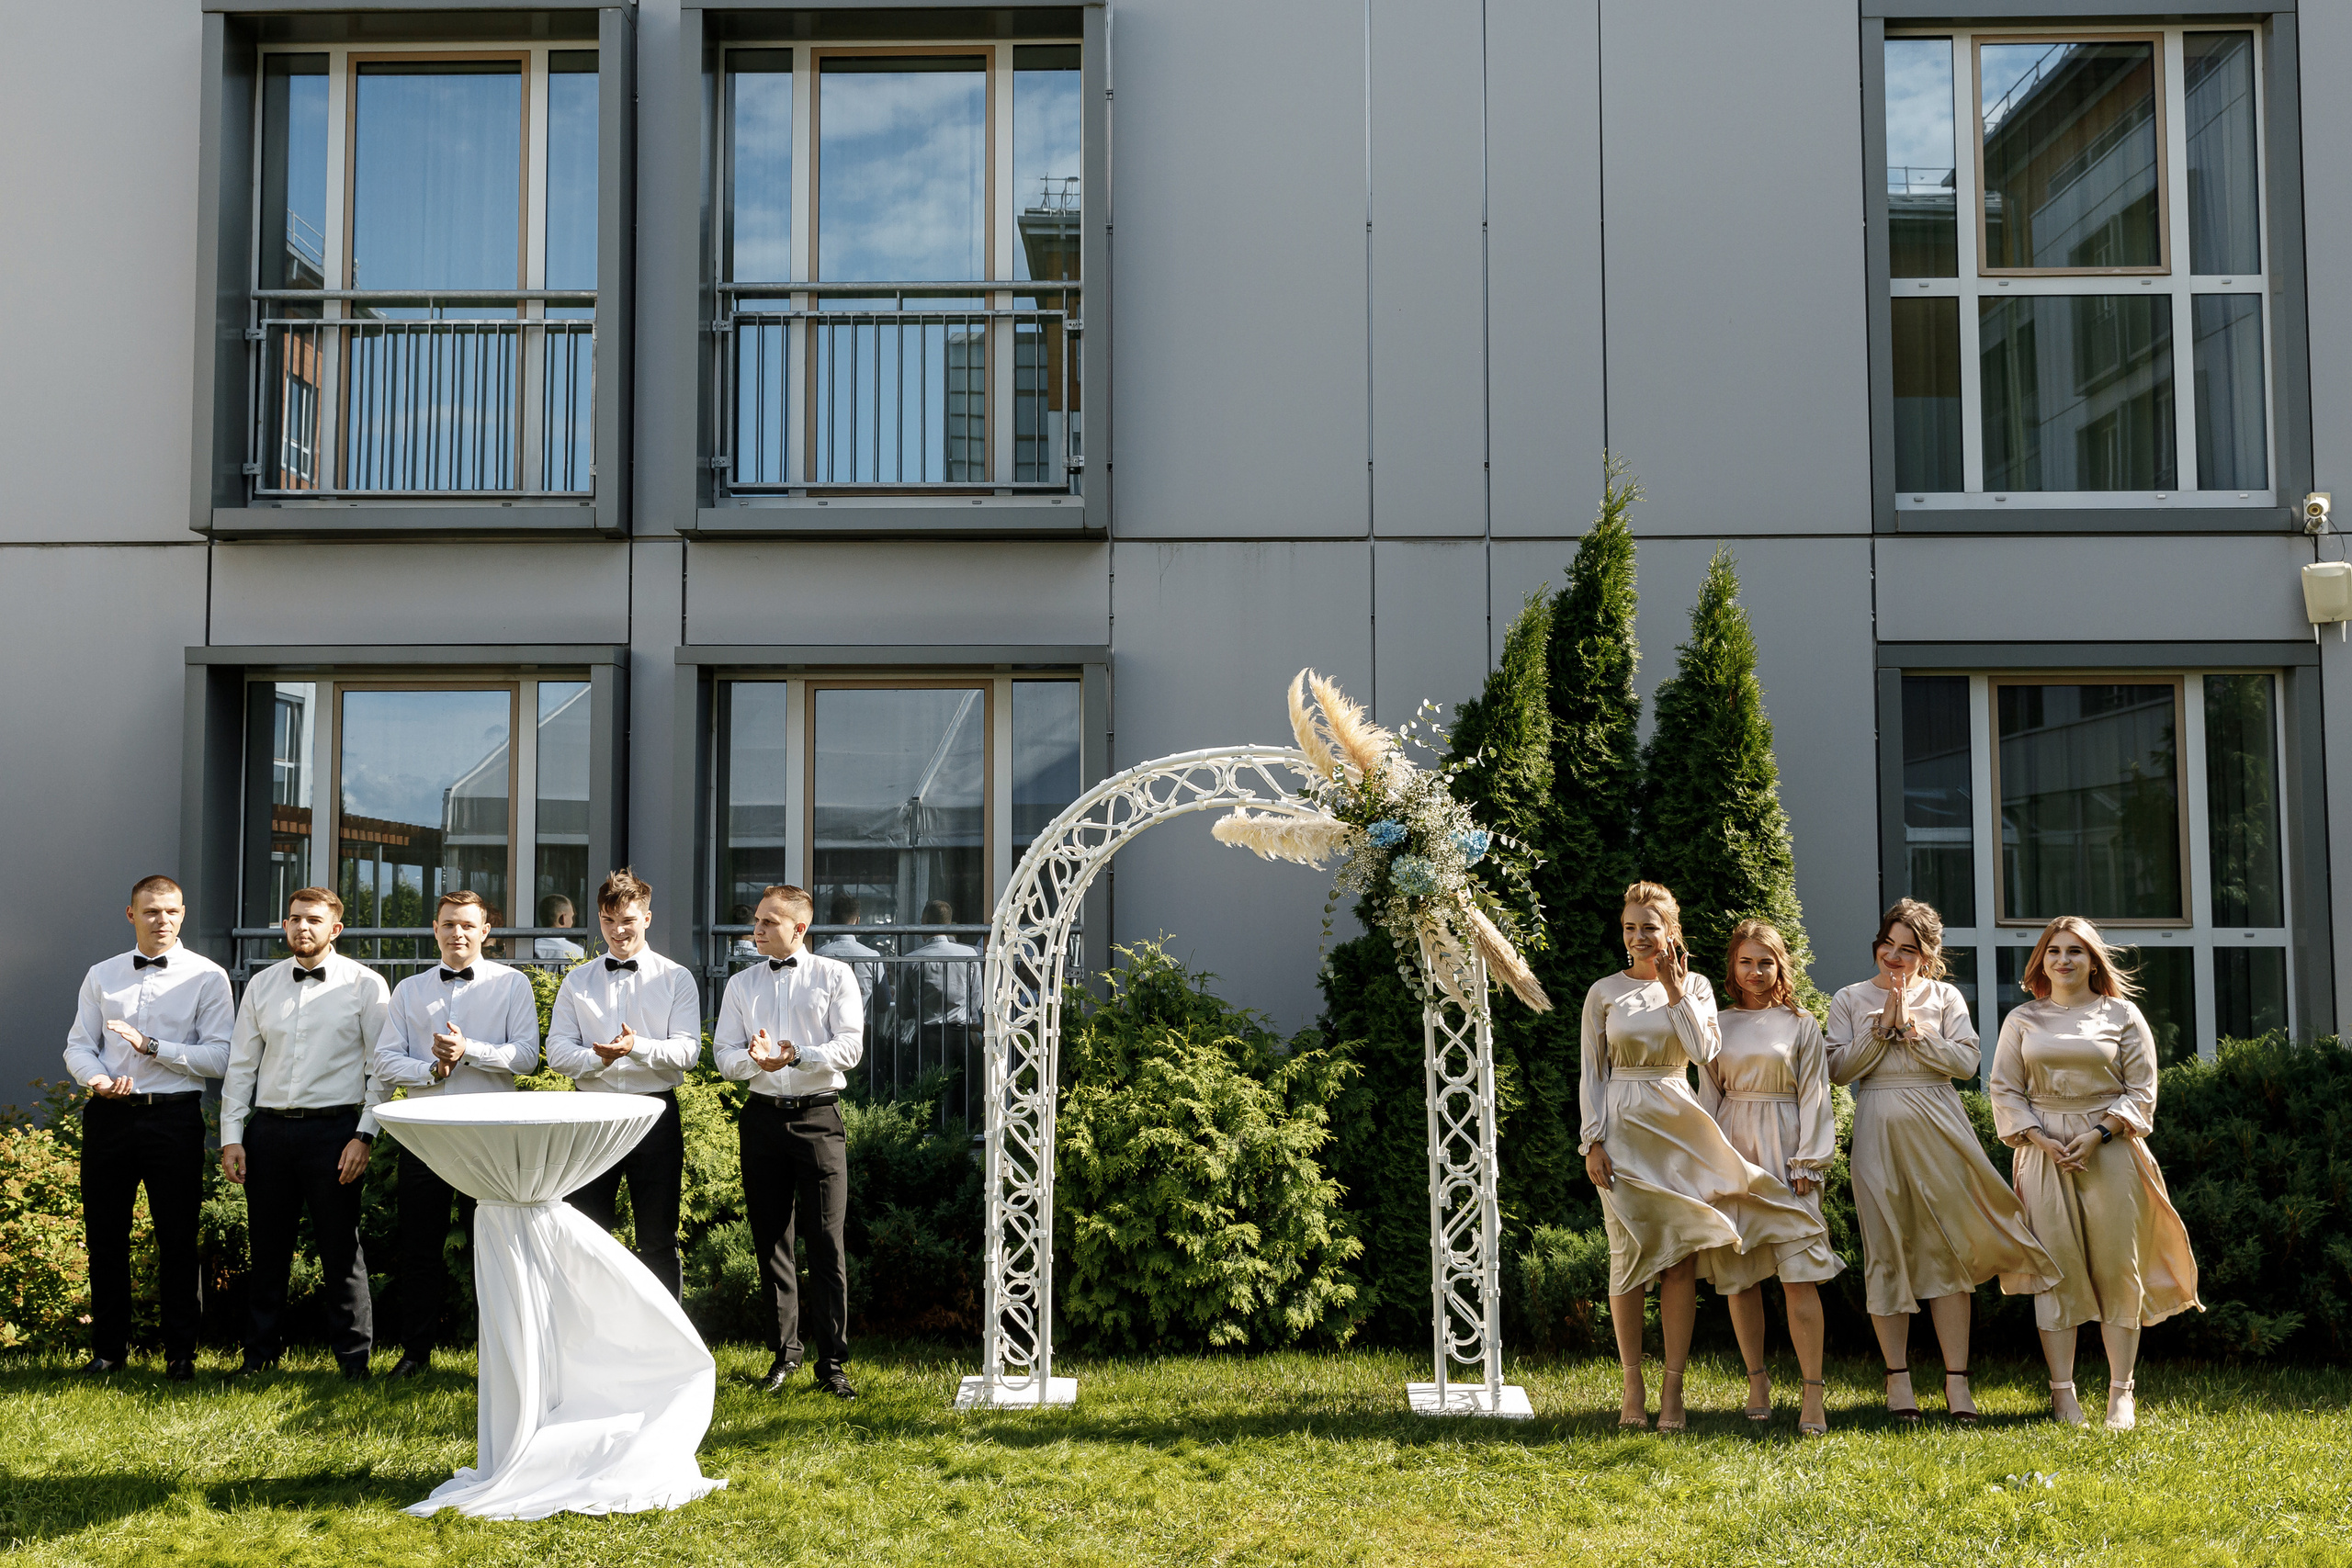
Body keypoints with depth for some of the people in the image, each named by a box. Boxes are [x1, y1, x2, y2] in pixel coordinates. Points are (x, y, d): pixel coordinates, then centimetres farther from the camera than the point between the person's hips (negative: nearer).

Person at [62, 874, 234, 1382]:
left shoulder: (207, 977, 0)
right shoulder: (102, 976, 12)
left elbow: (220, 1057, -7)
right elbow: (78, 1046, 10)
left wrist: (154, 1047, -16)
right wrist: (97, 1078, -11)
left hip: (174, 1116, -3)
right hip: (108, 1114, 3)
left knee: (177, 1239, 4)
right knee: (104, 1236, 9)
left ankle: (180, 1353, 15)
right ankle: (109, 1347, 23)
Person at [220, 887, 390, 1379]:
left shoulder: (365, 985, 0)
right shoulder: (262, 985, 12)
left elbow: (382, 1067, -2)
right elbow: (241, 1064, 13)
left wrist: (364, 1136, -10)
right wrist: (231, 1136, 5)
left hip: (334, 1129, -4)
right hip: (269, 1129, 4)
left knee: (340, 1251, 0)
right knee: (267, 1250, 10)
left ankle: (354, 1358, 9)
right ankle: (260, 1353, 22)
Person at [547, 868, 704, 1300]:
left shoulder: (676, 979, 5)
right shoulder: (577, 982, 12)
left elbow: (688, 1049, -6)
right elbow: (557, 1050, 3)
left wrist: (638, 1047, -25)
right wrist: (599, 1058, -18)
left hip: (656, 1114, -2)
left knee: (658, 1239, 3)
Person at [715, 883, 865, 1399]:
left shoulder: (835, 976, 5)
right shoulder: (741, 984, 14)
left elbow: (850, 1046, -5)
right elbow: (724, 1055, 7)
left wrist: (797, 1056, -20)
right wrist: (754, 1057, -15)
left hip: (818, 1116, -3)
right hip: (762, 1116, 4)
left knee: (826, 1241, -5)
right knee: (771, 1239, 7)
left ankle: (832, 1364, -1)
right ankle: (785, 1352, 19)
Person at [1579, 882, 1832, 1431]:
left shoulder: (1695, 986, 9)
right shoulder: (1604, 993, 5)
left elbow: (1704, 1049, -7)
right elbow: (1592, 1073, 4)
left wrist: (1674, 989, -8)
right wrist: (1592, 1143, -4)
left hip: (1678, 1125, 1)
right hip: (1623, 1124, -1)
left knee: (1681, 1255, -2)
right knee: (1630, 1253, -3)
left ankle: (1672, 1388, 2)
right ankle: (1634, 1387, 6)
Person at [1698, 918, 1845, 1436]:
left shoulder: (1801, 1024, 5)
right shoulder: (1718, 1025, 10)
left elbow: (1813, 1097, 2)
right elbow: (1709, 1096, 13)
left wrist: (1808, 1163, -6)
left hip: (1785, 1150, -2)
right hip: (1733, 1149, 3)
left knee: (1800, 1275, -10)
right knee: (1739, 1274, 4)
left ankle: (1813, 1395, -10)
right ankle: (1758, 1381, 17)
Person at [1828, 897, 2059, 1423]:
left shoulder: (1945, 997, 10)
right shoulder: (1849, 1000, 9)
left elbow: (1966, 1061, -1)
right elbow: (1838, 1069, -1)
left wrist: (1913, 1030, -10)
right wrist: (1882, 1027, -9)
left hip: (1938, 1128, 0)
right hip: (1880, 1130, 0)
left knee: (1947, 1250, -2)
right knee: (1888, 1251, -1)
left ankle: (1957, 1382, 1)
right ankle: (1898, 1378, 7)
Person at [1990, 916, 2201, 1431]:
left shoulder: (2122, 1015, 7)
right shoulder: (2022, 1020, 11)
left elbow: (2141, 1092, 3)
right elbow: (2005, 1090, 7)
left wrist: (2098, 1134, -11)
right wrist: (2043, 1141, -7)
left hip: (2110, 1150, -1)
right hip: (2045, 1151, 1)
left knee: (2118, 1269, -3)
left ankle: (2121, 1394, 3)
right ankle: (2062, 1391, 1)